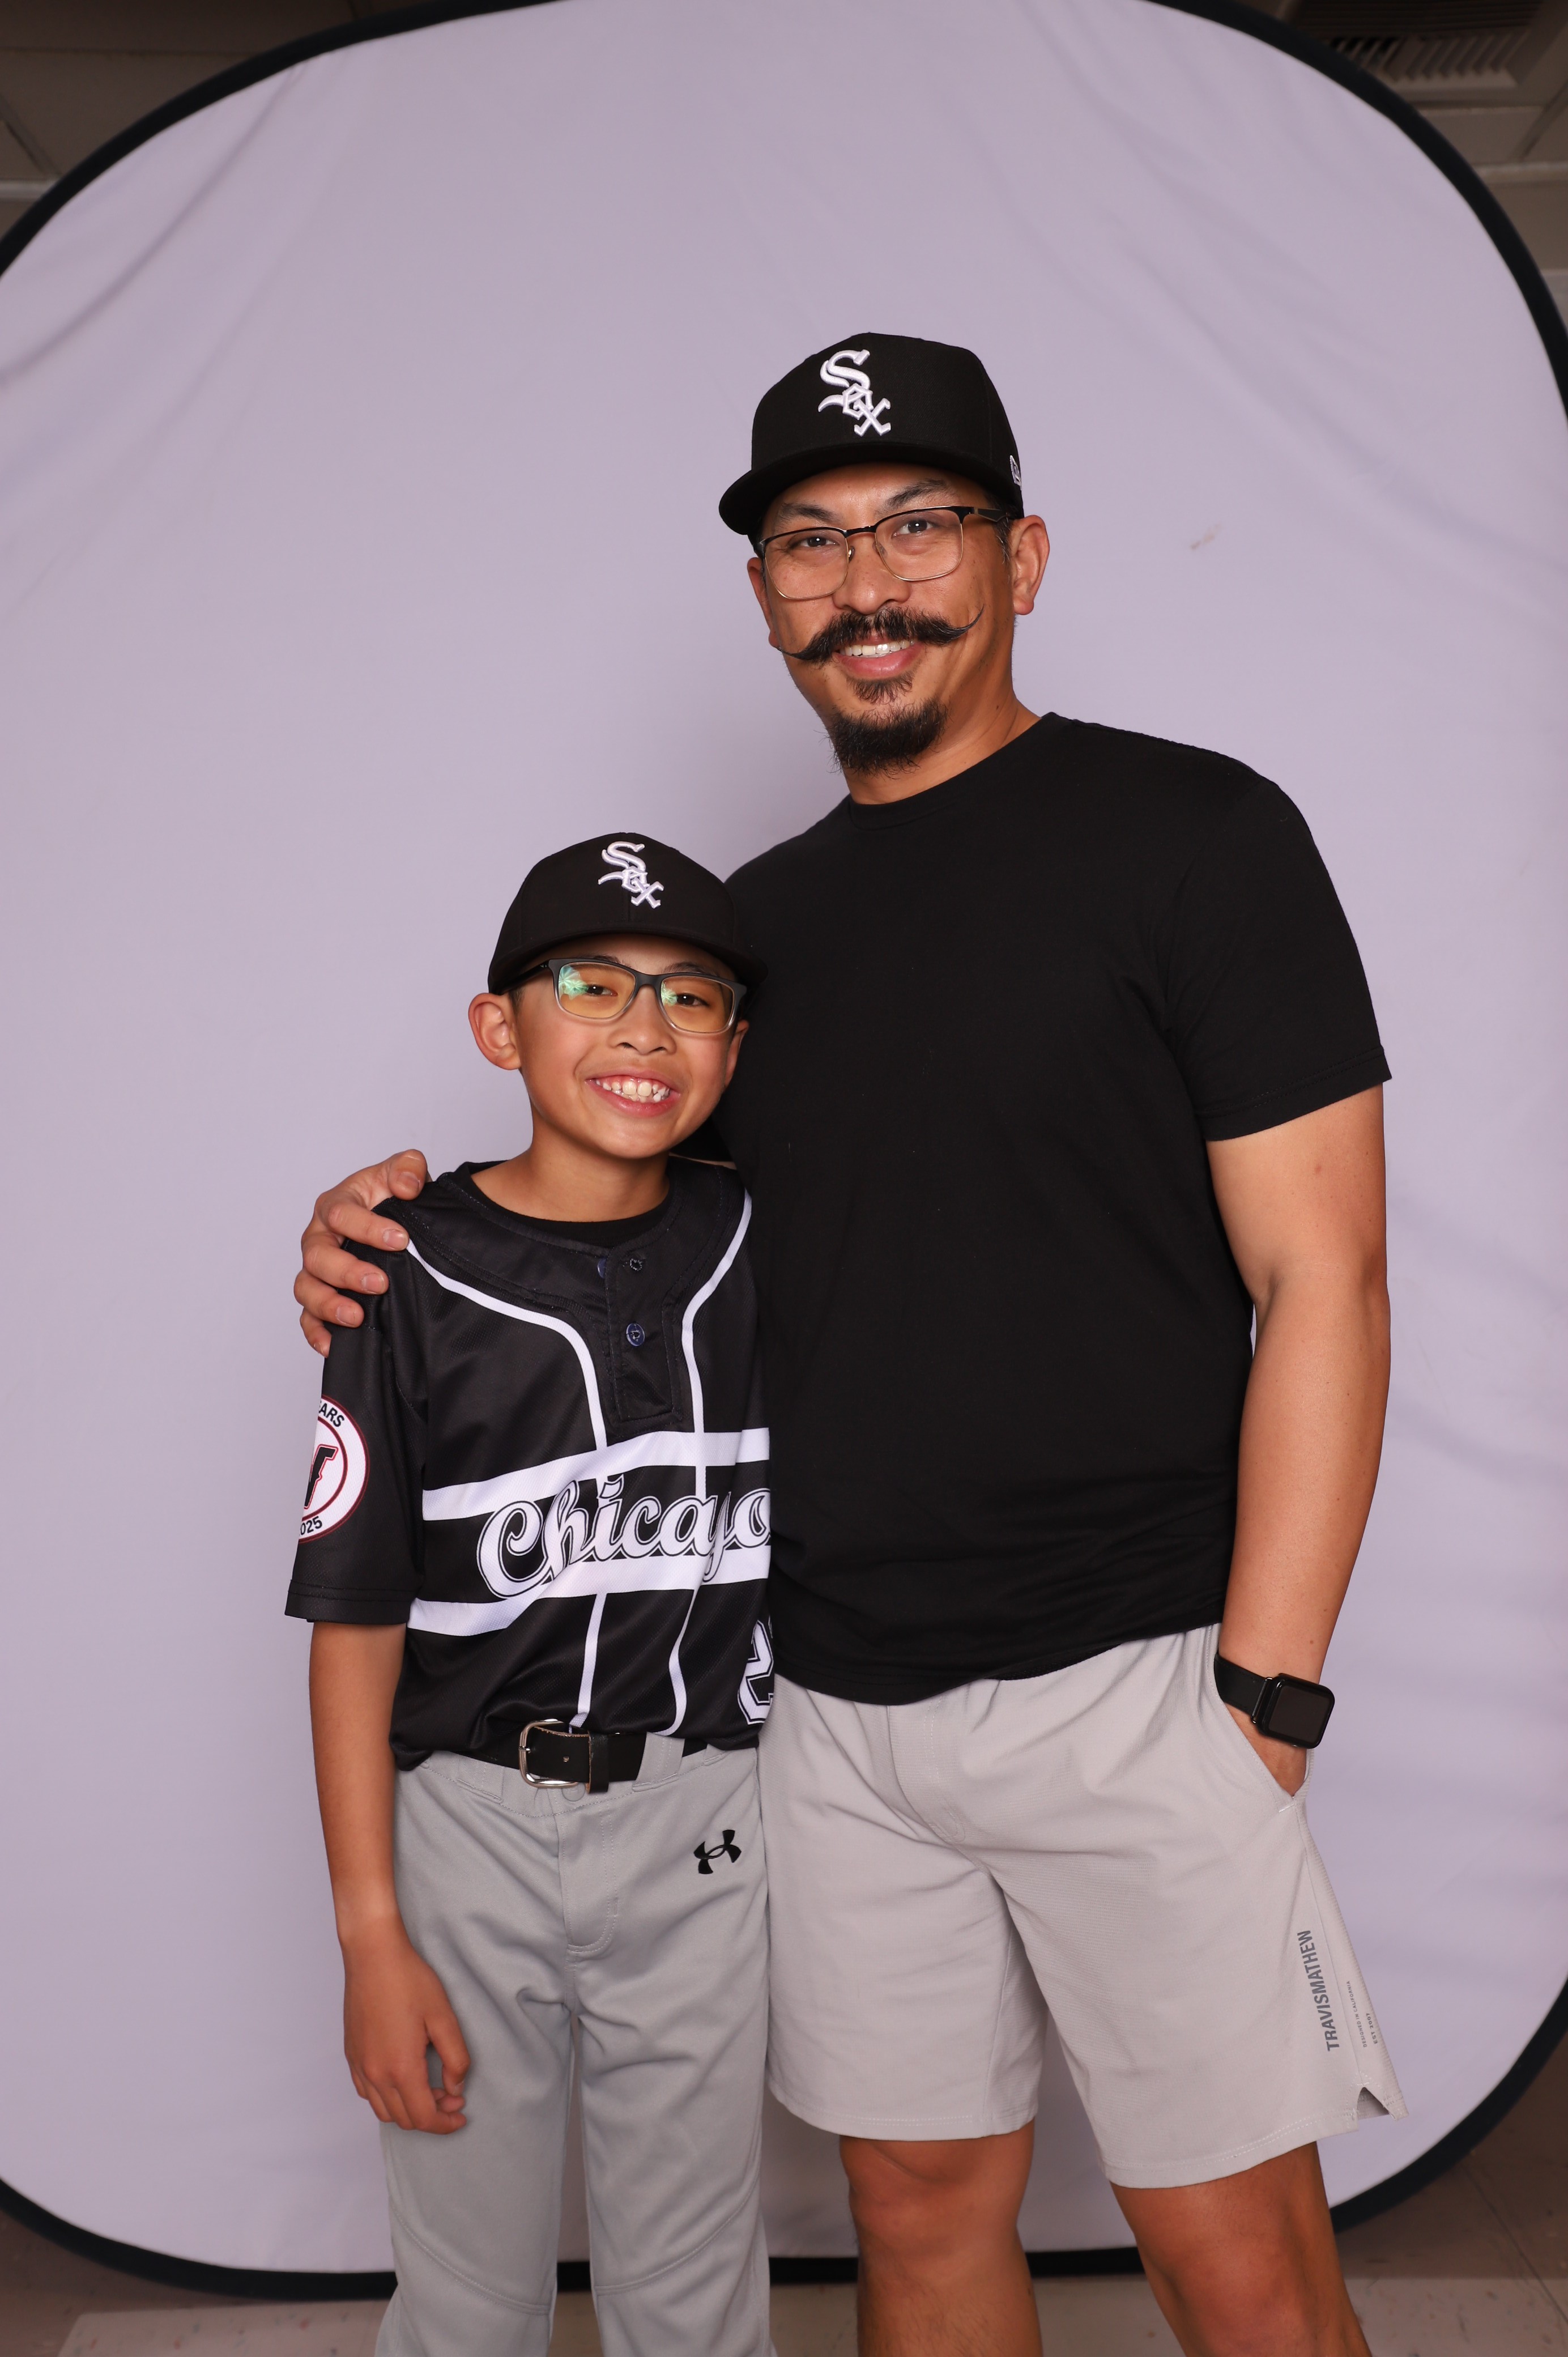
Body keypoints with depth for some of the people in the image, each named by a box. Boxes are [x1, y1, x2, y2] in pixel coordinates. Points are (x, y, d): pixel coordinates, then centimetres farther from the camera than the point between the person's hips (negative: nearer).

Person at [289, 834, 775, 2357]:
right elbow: (356, 1623, -7)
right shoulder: (417, 1281, -9)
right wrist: (371, 1936, -6)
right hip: (469, 1823, -2)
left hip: (700, 1828, 2)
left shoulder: (758, 1248, -1)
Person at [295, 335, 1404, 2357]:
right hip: (829, 1705, 5)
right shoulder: (758, 916, 12)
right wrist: (417, 1239, 2)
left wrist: (1259, 1698, -14)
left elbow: (1321, 1285, -9)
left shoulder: (1194, 834, -5)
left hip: (1124, 1683, -4)